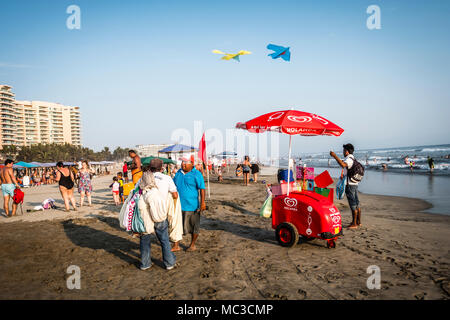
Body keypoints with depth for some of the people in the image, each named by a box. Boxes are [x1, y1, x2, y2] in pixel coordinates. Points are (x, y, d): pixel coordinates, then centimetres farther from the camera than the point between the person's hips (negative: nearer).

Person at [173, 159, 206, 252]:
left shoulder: (196, 174, -9)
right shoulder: (178, 173, 9)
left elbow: (202, 189, -13)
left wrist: (202, 202, -19)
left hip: (191, 205, -5)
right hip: (178, 205, 5)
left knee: (194, 226, 9)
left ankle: (192, 244, 27)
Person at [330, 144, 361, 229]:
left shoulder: (349, 159, -14)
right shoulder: (353, 159, 18)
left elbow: (343, 165, -36)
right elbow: (343, 165, 33)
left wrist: (335, 156, -33)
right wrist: (336, 158, 32)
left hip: (350, 184, -10)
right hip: (355, 184, 10)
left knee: (353, 204, -6)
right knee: (357, 203, 14)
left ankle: (354, 224, -1)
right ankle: (358, 222, 22)